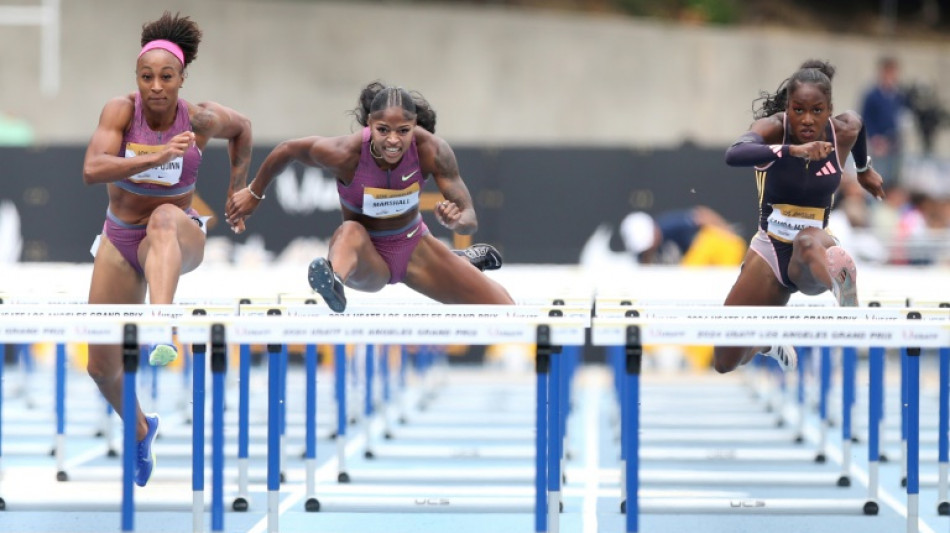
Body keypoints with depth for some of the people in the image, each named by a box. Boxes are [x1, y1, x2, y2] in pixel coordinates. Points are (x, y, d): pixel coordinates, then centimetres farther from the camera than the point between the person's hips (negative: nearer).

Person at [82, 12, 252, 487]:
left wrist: (238, 193, 10)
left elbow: (241, 127, 11)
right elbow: (92, 170, -33)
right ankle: (141, 430, 39)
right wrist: (156, 158, -43)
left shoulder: (201, 120, -14)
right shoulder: (120, 110, -16)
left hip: (179, 240, -2)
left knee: (164, 218, -41)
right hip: (120, 241, 2)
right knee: (102, 367, 5)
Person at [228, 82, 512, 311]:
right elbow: (287, 150, -9)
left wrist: (456, 221, -46)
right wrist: (253, 194, 5)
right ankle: (334, 279, -73)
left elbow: (470, 220, -22)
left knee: (504, 311, 2)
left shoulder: (431, 150, -24)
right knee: (351, 232, -39)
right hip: (368, 260, -3)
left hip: (414, 248, 3)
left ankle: (462, 262, 35)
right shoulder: (345, 153, -29)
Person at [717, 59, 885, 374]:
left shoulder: (844, 130, -8)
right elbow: (734, 155, -40)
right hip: (770, 250, 1)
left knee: (809, 241, -42)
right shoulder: (773, 128, -17)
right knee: (726, 362, 3)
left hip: (818, 247, -1)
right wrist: (792, 150, -53)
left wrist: (864, 169, 37)